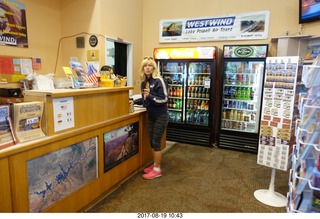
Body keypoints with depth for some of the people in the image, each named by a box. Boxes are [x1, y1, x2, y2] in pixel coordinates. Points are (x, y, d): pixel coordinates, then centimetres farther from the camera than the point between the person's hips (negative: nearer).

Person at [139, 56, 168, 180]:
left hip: (161, 116, -8)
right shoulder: (144, 82, 6)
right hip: (150, 116, 8)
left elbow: (164, 99, -20)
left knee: (156, 142, -2)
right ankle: (155, 165, 30)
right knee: (152, 141, 14)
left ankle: (157, 170, 11)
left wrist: (149, 96, -27)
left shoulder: (159, 80, -16)